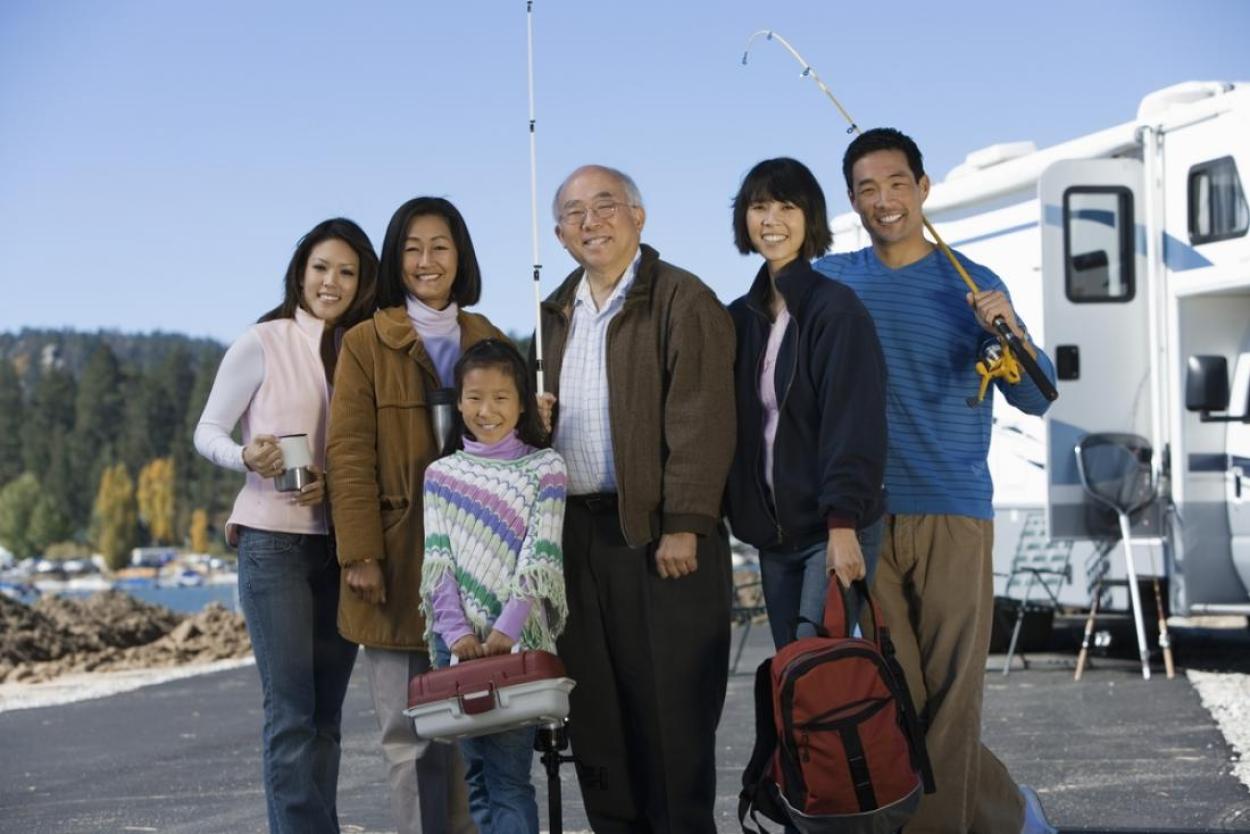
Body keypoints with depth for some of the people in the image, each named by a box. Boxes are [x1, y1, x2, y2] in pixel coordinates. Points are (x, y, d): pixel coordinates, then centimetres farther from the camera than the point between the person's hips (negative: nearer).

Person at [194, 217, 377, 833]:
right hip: (274, 540, -5)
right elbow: (207, 431, 0)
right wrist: (245, 456, -20)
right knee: (292, 710, -9)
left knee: (325, 712, 7)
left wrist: (334, 483, -9)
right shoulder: (262, 344, -2)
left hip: (341, 543, 5)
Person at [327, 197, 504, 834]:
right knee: (410, 733, -3)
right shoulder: (366, 344, 3)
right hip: (400, 561, -3)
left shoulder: (490, 342, 14)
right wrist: (360, 553, -11)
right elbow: (349, 456, -3)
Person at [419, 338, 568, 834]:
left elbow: (539, 558, -5)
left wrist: (505, 631, -16)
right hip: (458, 641, 2)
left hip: (519, 639, -2)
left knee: (509, 774, -6)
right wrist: (458, 631, -13)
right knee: (477, 772, 5)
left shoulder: (545, 469, 4)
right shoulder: (441, 474, 10)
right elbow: (437, 561, 1)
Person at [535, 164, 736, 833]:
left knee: (671, 704, -3)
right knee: (595, 708, 7)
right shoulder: (556, 313, 18)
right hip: (577, 533, 6)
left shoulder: (682, 299, -5)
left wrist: (684, 524, -18)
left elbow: (701, 420, -12)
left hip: (657, 528, -6)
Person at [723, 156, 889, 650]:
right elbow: (733, 424, 13)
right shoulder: (742, 317, 11)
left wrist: (842, 524, -20)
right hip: (771, 532, 6)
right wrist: (732, 510, 4)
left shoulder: (836, 309, -8)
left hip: (832, 529, -6)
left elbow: (854, 422, -14)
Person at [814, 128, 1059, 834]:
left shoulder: (972, 286, 2)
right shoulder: (832, 280, 8)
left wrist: (1015, 335, -20)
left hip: (952, 515, -2)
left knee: (948, 693, -4)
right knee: (895, 694, 5)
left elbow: (1034, 400, 0)